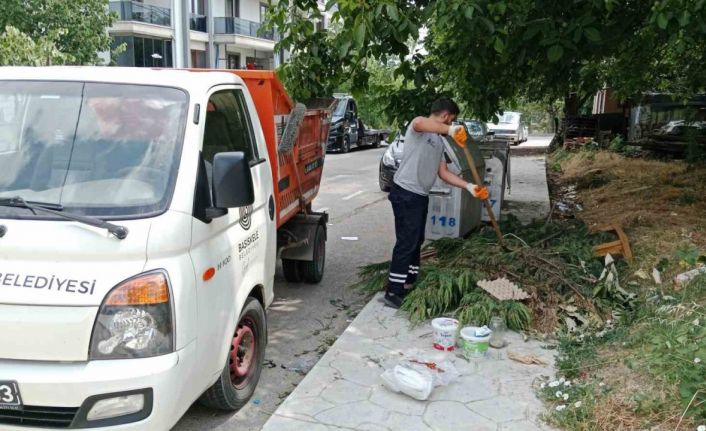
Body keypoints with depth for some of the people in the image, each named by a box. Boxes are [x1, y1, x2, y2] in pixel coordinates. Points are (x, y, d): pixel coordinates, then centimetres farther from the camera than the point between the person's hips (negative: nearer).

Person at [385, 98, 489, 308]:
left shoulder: (439, 142, 18)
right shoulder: (418, 128, -9)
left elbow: (443, 173, 15)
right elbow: (418, 122, -37)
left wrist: (469, 186, 5)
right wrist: (450, 129, -41)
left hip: (420, 196, 10)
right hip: (405, 194, -10)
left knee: (416, 242, 16)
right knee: (406, 243, -9)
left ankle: (408, 284, 27)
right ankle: (393, 292, -4)